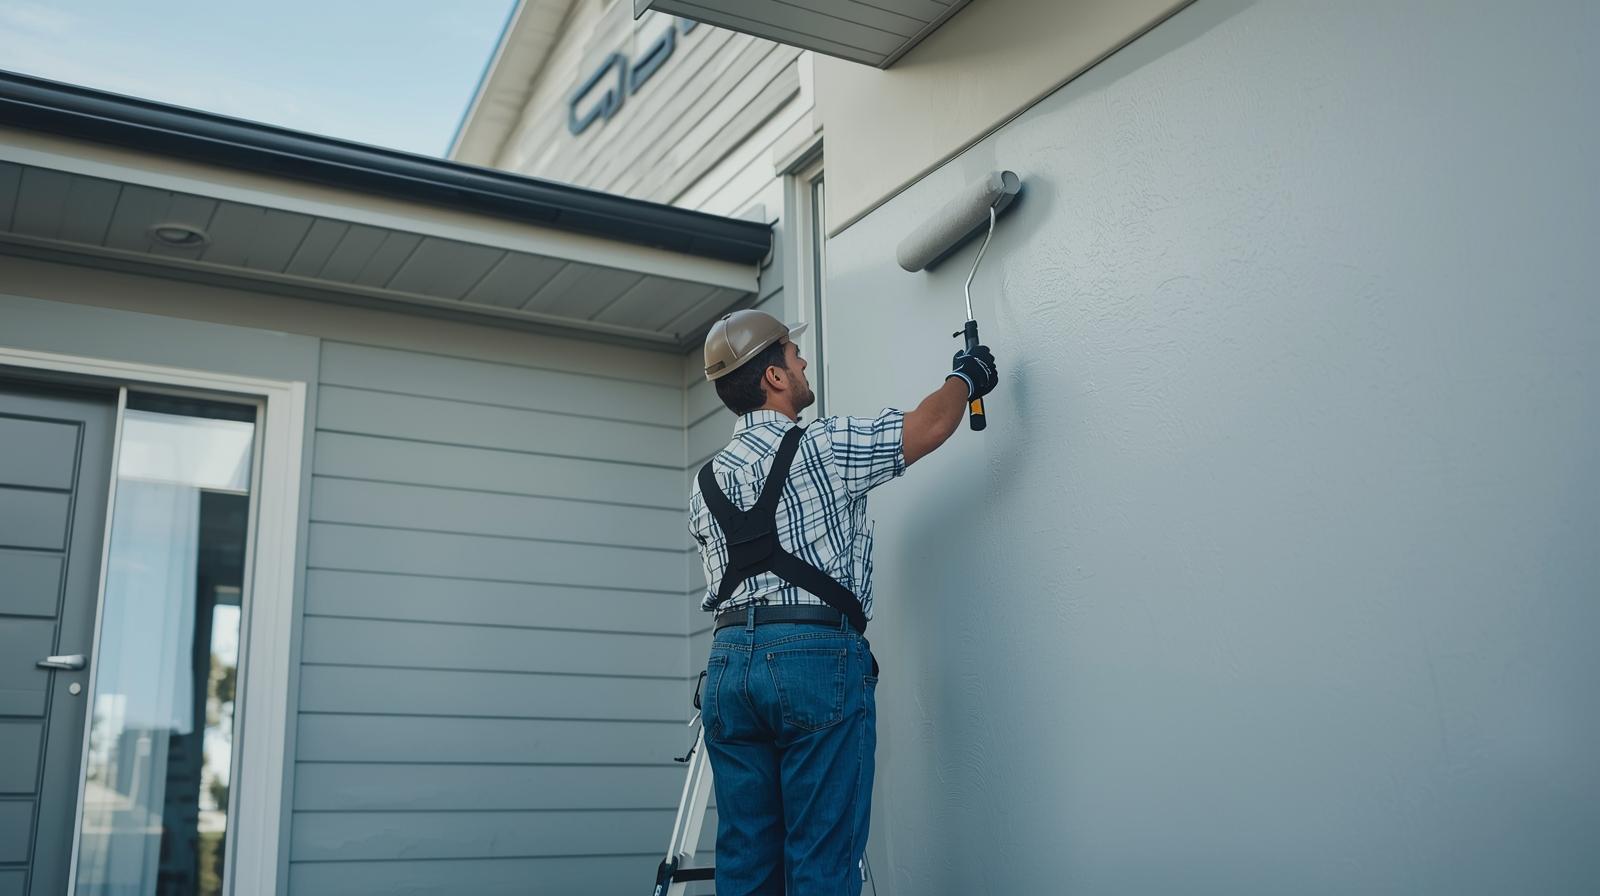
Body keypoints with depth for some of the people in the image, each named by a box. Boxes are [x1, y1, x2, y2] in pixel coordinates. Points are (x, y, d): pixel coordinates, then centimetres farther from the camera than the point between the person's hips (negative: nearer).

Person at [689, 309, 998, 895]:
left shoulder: (706, 484, 16)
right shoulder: (824, 447, -1)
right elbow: (931, 425, 6)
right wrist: (965, 377, 23)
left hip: (727, 663, 6)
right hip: (818, 656, -6)